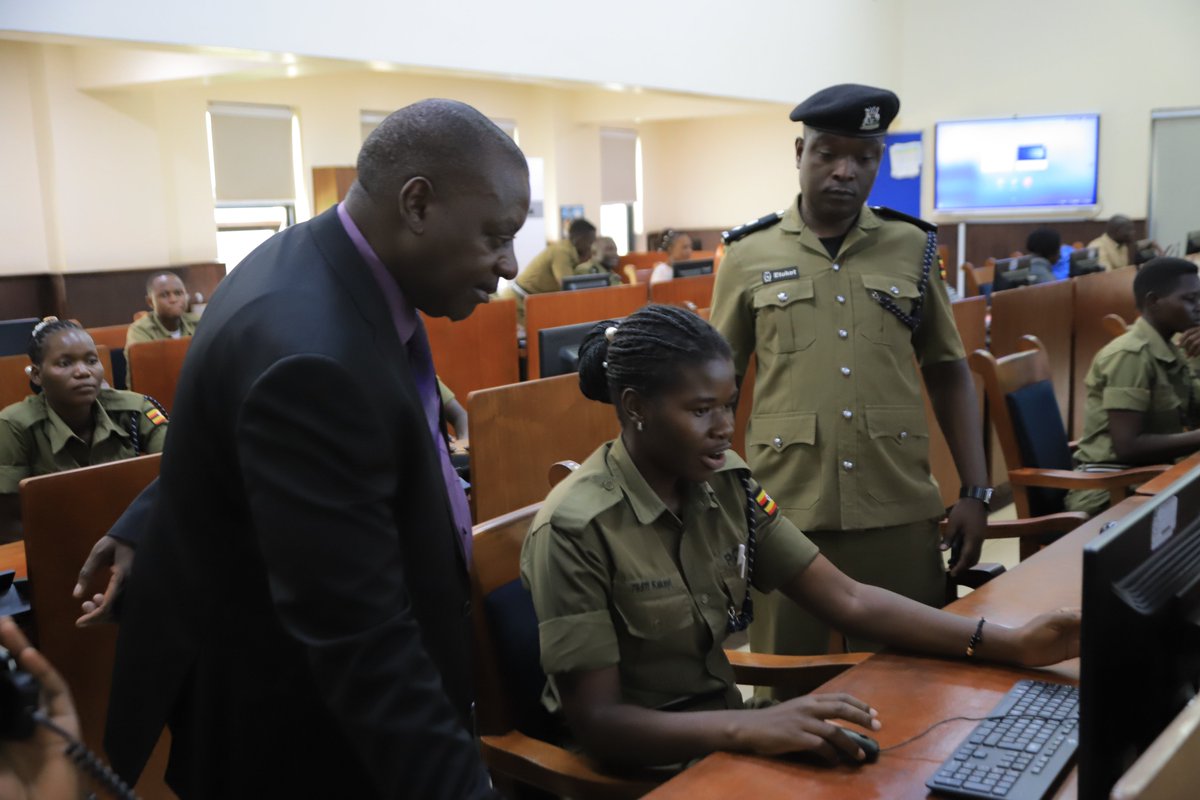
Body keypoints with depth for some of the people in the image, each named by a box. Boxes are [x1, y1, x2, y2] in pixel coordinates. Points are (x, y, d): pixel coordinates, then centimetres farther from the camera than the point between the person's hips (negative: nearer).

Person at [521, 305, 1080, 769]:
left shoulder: (728, 486, -2)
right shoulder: (577, 530, -20)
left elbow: (848, 600, -3)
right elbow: (595, 720, -20)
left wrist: (1010, 646, -11)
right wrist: (749, 727, -33)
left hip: (719, 731, 6)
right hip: (630, 763, -6)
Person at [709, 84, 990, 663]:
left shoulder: (913, 248, 5)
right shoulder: (749, 255, 2)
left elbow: (948, 372, 11)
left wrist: (975, 491, 5)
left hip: (899, 512, 1)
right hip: (783, 511, -1)